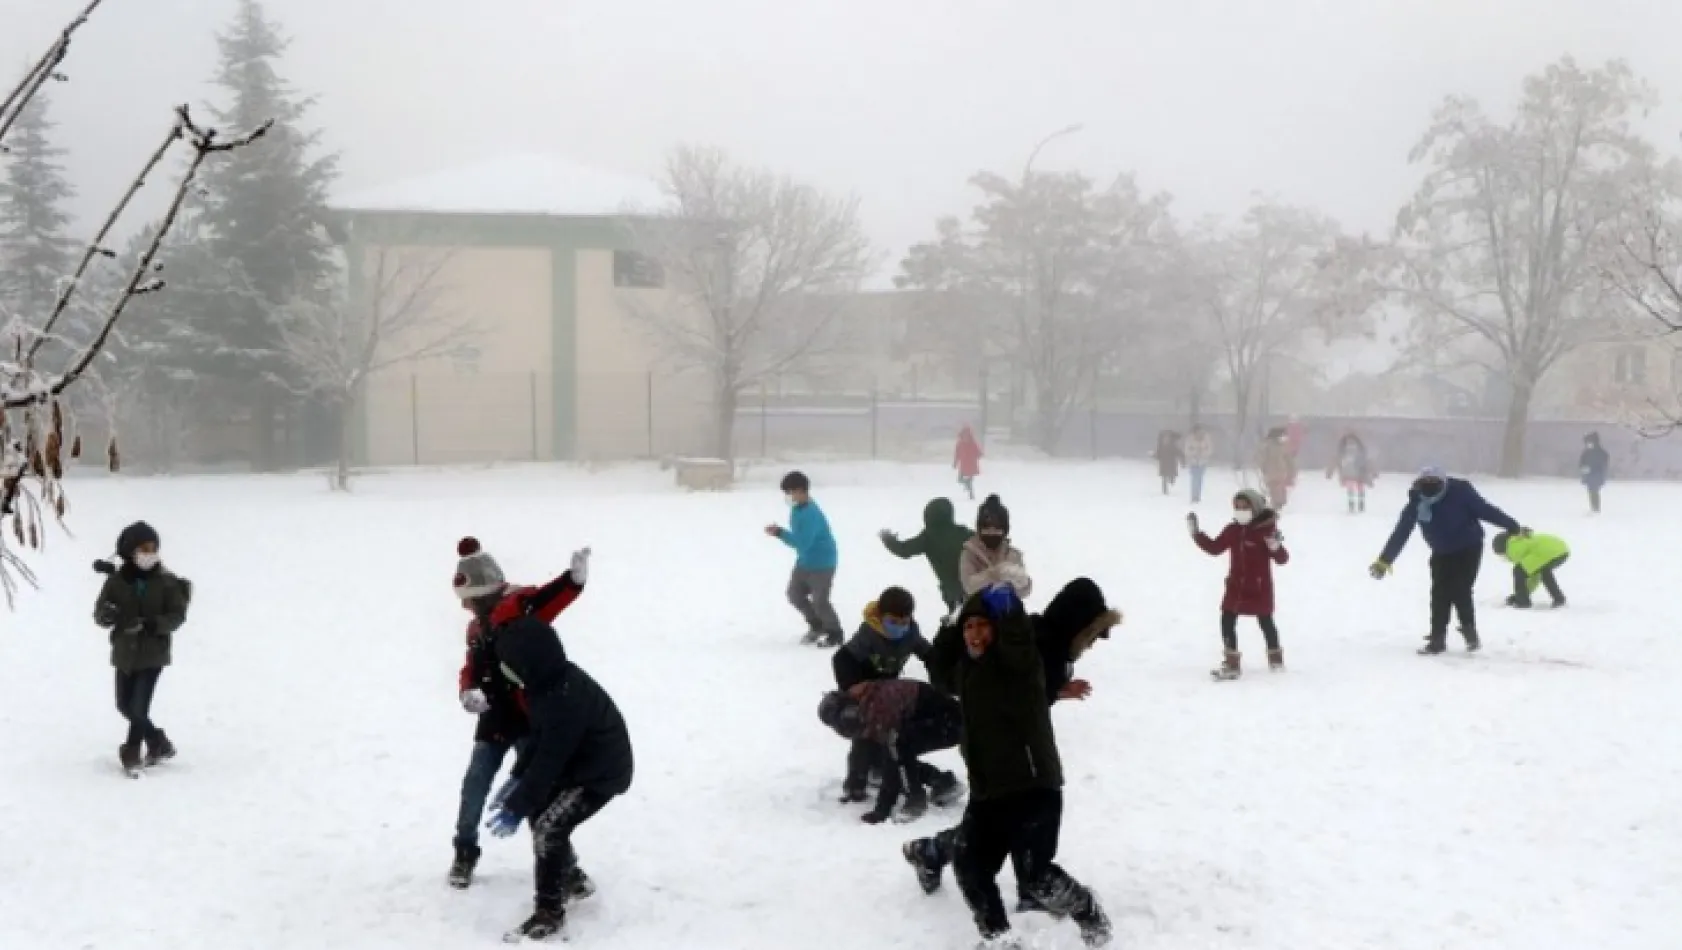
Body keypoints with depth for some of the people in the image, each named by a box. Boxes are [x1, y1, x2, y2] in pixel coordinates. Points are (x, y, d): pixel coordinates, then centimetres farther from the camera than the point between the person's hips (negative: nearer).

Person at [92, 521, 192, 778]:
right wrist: (109, 614, -25)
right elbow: (100, 614, -1)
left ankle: (131, 755, 8)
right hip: (125, 653, 4)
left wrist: (154, 624, -24)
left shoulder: (166, 582, -8)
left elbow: (178, 614, -7)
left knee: (139, 707, -9)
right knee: (125, 705, 13)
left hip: (153, 653, -4)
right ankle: (159, 742, 33)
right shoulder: (116, 581, -3)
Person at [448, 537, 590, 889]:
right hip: (494, 719, 7)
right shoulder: (476, 627, 13)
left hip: (529, 717, -7)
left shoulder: (517, 606, -13)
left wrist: (574, 579, -56)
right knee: (475, 785, 10)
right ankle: (465, 852, 30)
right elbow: (471, 669, 16)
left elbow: (548, 599, -33)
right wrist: (468, 691, -9)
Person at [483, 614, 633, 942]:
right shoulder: (550, 682, -5)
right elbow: (541, 738, 8)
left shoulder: (566, 698, -34)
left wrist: (516, 808, -26)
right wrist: (517, 778, 2)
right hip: (579, 764, 10)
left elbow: (549, 759, -30)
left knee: (548, 829, -16)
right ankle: (568, 878, 36)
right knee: (539, 811, 17)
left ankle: (549, 912, -4)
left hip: (603, 772, -10)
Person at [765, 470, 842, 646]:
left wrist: (780, 533, -33)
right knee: (795, 594, 13)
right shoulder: (797, 508, 0)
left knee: (819, 601, -4)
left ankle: (835, 633, 18)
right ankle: (816, 626, 32)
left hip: (822, 563, -10)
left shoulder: (811, 514, -31)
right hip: (804, 561, 10)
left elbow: (802, 542, -34)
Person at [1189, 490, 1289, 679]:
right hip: (1236, 586, 5)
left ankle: (1275, 656, 35)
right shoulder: (1232, 530, 1)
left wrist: (1276, 546, -35)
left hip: (1260, 587, -4)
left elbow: (1282, 559, -14)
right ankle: (1231, 663, 1)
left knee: (1265, 622, 12)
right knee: (1227, 620, -4)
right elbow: (1214, 548, 11)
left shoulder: (1267, 530, -14)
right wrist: (1196, 532, 5)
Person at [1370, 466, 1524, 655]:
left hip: (1468, 549, -4)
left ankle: (1470, 631, 7)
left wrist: (1514, 528, -16)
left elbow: (1486, 510, -19)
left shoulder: (1460, 492, -27)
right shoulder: (1416, 502, -17)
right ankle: (1437, 639, 6)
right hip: (1442, 553, 4)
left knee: (1460, 591, -14)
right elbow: (1401, 533, -14)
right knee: (1440, 593, -2)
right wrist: (1384, 560, -15)